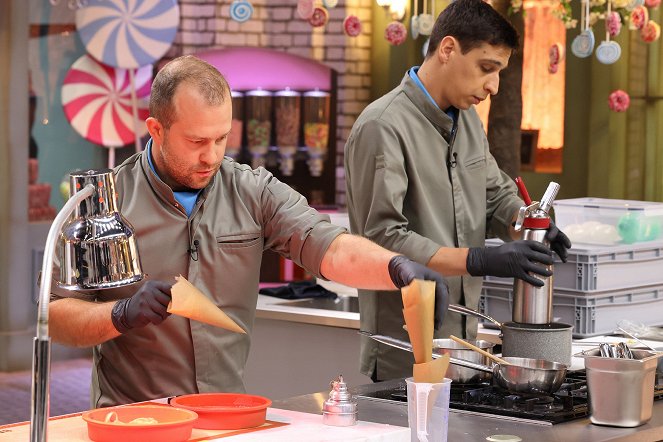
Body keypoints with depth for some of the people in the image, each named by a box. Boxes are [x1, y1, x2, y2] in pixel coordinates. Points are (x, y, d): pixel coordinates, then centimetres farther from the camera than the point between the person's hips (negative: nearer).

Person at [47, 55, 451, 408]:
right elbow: (55, 314, -1)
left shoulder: (254, 192, 5)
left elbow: (330, 249, -8)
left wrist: (398, 267, -27)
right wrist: (123, 314, -19)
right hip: (133, 418, -1)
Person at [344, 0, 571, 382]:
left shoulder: (466, 117, 12)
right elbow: (383, 240, -21)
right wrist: (479, 260, -27)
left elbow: (496, 193, 22)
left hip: (464, 337, 8)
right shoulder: (383, 128, -16)